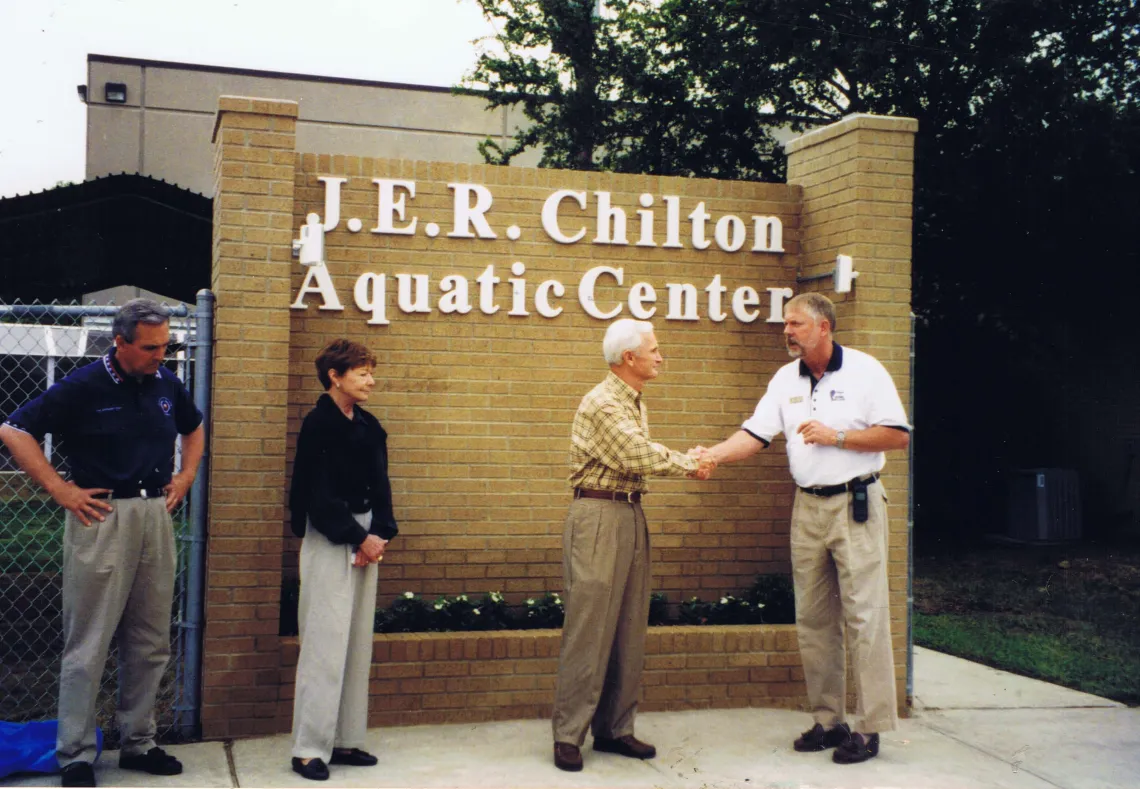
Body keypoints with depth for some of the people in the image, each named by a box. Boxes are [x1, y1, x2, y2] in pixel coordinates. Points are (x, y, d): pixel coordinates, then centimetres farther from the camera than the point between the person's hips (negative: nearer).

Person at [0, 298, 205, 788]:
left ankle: (138, 743, 24)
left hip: (156, 516, 6)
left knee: (151, 645, 12)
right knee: (88, 646, 0)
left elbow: (194, 429, 26)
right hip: (101, 519, -6)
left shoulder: (167, 384, 7)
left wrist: (186, 476, 12)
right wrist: (61, 490, -11)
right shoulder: (83, 387, -9)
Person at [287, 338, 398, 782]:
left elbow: (379, 486, 9)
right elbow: (320, 495, -14)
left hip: (365, 542, 7)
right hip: (328, 543, -7)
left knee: (359, 643, 10)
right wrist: (359, 538, -12)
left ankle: (345, 740, 18)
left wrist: (379, 536, -6)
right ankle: (309, 748, 2)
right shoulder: (318, 425, -10)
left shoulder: (369, 427, 11)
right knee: (326, 644, -6)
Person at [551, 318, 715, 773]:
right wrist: (690, 466, -6)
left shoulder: (634, 402, 17)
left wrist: (688, 461, -1)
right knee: (589, 628, -7)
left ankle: (614, 728, 17)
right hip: (598, 517, -9)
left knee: (629, 629, 9)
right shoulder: (603, 403, -13)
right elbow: (640, 458, -18)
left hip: (631, 515, 9)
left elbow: (642, 458, 13)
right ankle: (568, 735, 0)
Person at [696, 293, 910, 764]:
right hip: (808, 507, 6)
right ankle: (829, 721, 19)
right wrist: (712, 455, -12)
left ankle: (869, 728, 3)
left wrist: (836, 436, -15)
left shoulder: (865, 371, -6)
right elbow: (755, 434, 3)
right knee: (813, 619, 8)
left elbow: (898, 436, -9)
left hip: (856, 504, -6)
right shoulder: (786, 379, 9)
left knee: (863, 615, -4)